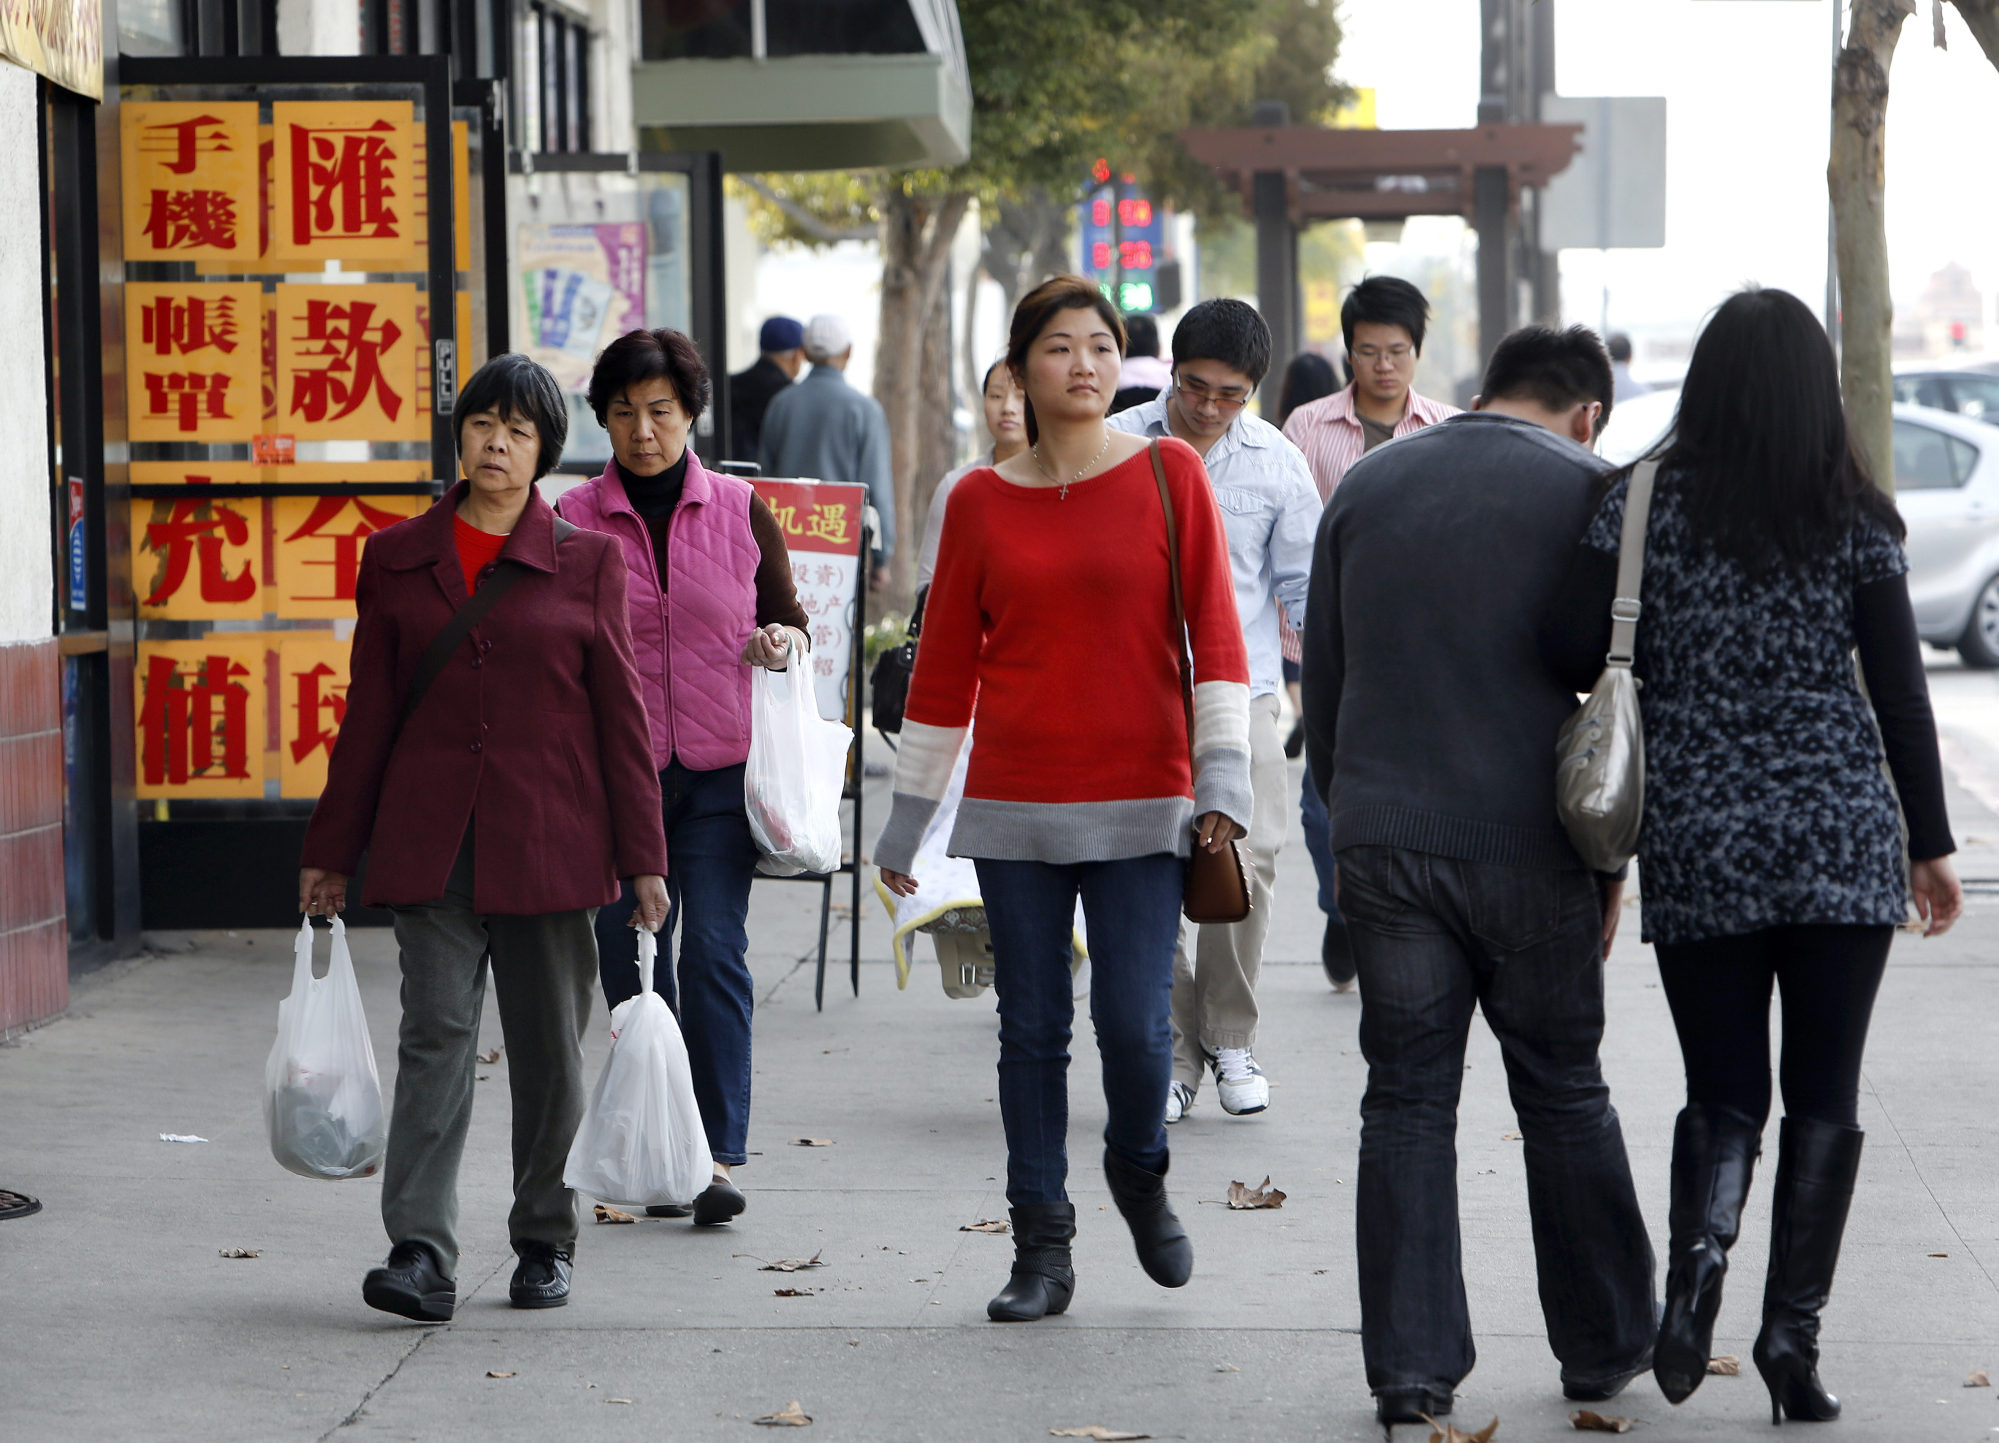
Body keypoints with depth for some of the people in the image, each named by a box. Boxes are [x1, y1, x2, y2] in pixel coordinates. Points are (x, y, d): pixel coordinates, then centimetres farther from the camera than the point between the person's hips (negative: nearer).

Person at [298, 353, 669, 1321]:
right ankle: (422, 1255, -13)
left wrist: (642, 859, -1)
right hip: (430, 843, 0)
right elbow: (369, 713, 10)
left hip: (548, 842, 0)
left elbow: (619, 716, 3)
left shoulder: (586, 561, 3)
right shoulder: (396, 559, 7)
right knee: (435, 1034, -9)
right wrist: (331, 850, 10)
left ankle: (545, 1243, 21)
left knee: (549, 1049, 6)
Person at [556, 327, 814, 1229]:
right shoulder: (575, 520, 3)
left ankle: (721, 1155, -9)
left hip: (720, 770, -1)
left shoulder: (739, 511, 6)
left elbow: (788, 620, 14)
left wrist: (781, 642, -9)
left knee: (714, 952, -10)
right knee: (631, 961, 4)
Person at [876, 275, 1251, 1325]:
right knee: (1031, 1031, 4)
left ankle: (1138, 1171, 22)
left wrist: (1223, 778, -8)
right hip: (1014, 807, 2)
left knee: (1134, 1023, -8)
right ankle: (1042, 1249, 14)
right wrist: (905, 821, 12)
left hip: (1142, 803, -2)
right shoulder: (979, 503, 5)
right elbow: (944, 666, 10)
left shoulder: (1169, 475, 1)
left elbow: (1215, 633, 0)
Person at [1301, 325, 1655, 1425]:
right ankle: (1603, 1348, 19)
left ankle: (1411, 1365, 3)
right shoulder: (1586, 493, -2)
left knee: (1406, 1103, 6)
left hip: (1384, 839, 3)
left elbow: (1321, 683, 14)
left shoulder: (1366, 485, 10)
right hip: (1529, 842, -2)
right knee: (1563, 1096, 10)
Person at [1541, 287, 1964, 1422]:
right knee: (1824, 1095, 7)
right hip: (1842, 837, -1)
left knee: (1724, 1092, 10)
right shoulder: (1857, 521, 0)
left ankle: (1702, 1246, -19)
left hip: (1698, 839, 1)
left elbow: (1575, 648, -8)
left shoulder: (1650, 501, -1)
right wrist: (1932, 845, 8)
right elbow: (1902, 694, 0)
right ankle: (1794, 1332, -1)